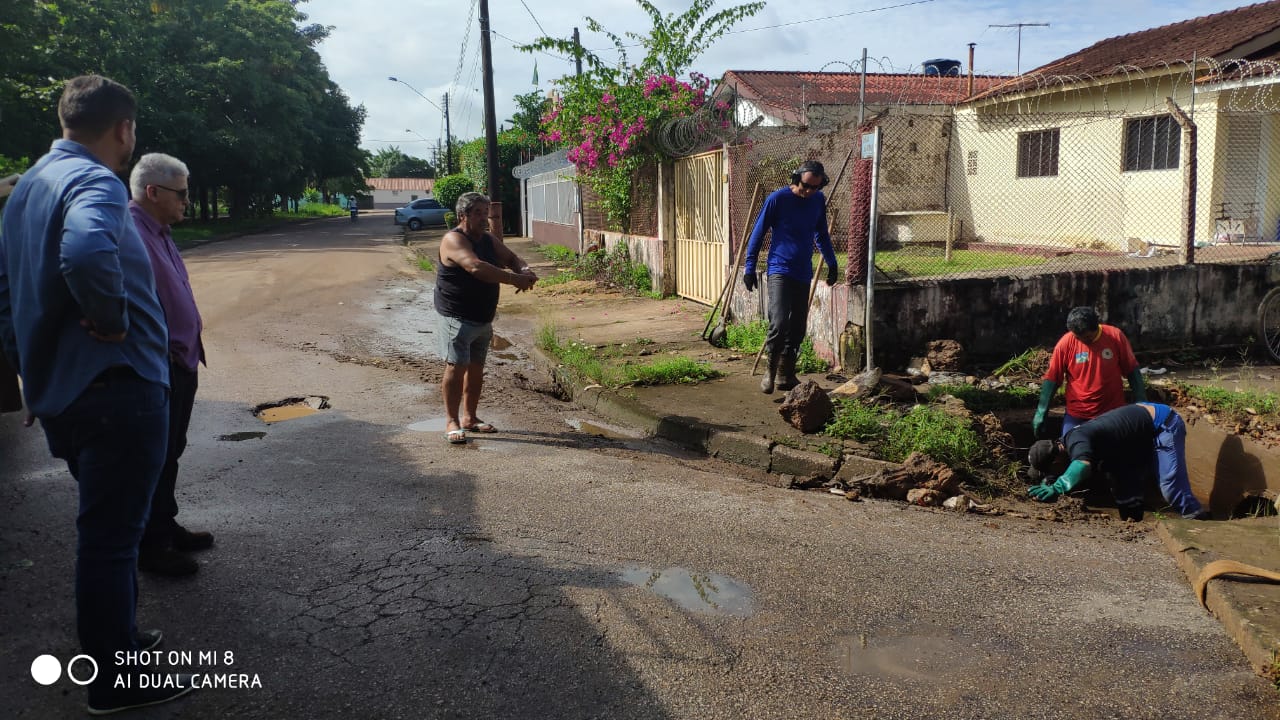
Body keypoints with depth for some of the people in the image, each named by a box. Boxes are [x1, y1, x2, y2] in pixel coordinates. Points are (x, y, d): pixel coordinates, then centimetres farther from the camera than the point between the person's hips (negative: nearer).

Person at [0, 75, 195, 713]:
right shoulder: (95, 182, -17)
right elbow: (86, 253, -40)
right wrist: (112, 320, -23)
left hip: (56, 390, 10)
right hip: (116, 388, -9)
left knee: (105, 525, 23)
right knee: (111, 534, 1)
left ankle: (113, 638, 38)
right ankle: (116, 682, 15)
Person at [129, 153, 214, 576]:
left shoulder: (158, 232, 14)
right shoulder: (131, 234, -18)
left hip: (179, 363, 10)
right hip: (157, 367, -10)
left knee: (170, 451, 19)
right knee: (155, 456, 0)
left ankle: (165, 528, 33)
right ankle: (151, 547, 11)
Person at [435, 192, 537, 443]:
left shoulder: (489, 240, 11)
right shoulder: (454, 240, -17)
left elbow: (511, 258, 13)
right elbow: (475, 266, -32)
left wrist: (525, 270, -13)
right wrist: (514, 279, -34)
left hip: (483, 318, 8)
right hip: (457, 317, -8)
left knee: (476, 368, 13)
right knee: (456, 367, -8)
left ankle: (470, 418, 24)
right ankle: (452, 421, 1)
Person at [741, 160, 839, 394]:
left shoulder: (819, 201, 8)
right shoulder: (778, 198, -8)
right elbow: (758, 233, -3)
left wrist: (831, 263, 24)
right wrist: (749, 268, -5)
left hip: (803, 274, 6)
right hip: (780, 271, -6)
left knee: (797, 328, 8)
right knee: (779, 322, -18)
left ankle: (786, 375, 19)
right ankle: (770, 372, -3)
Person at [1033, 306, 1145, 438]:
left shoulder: (1115, 336, -7)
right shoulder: (1065, 343, -10)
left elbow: (1132, 371, 3)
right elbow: (1051, 379, -5)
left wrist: (1140, 401, 2)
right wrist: (1041, 411, -9)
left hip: (1113, 413, 1)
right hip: (1077, 415, -1)